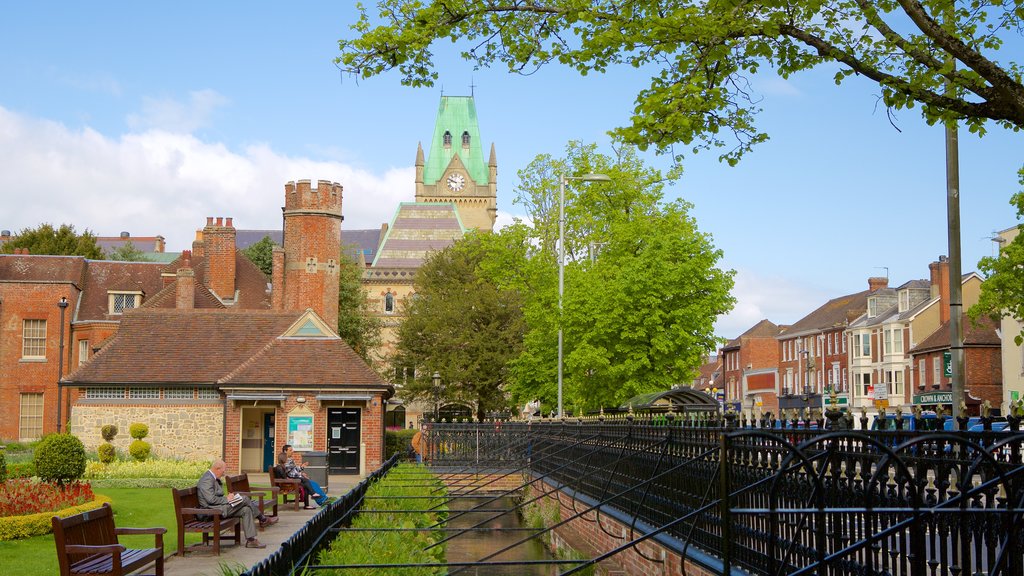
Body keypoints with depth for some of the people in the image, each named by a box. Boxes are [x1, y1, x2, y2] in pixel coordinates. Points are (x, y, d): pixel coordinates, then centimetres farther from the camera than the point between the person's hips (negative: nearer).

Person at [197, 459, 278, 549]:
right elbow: (211, 499, -25)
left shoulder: (213, 478, 17)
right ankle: (263, 519, 3)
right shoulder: (207, 479, -17)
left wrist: (227, 497, 8)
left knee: (246, 510, -3)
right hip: (213, 511, -11)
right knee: (244, 499, -13)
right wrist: (226, 499, -14)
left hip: (220, 508, 11)